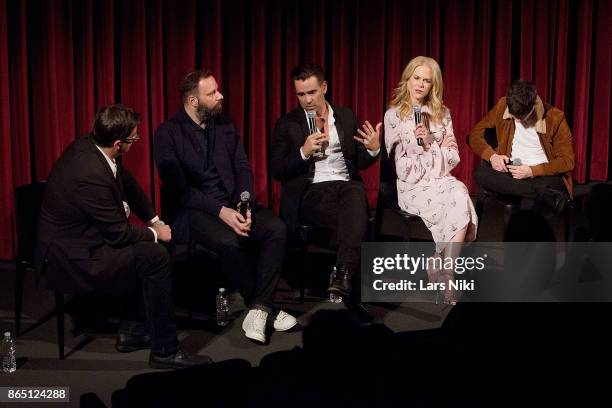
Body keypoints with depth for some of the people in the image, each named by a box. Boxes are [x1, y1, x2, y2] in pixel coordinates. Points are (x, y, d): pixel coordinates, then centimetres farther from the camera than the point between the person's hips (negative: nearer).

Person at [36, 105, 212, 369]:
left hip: (84, 237, 10)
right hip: (71, 259, -10)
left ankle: (129, 331, 19)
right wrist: (154, 233, -5)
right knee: (155, 257, -18)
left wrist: (154, 221, 11)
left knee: (145, 249, 13)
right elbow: (118, 233, -22)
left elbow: (129, 186, 14)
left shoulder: (91, 145, -3)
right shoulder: (90, 174, -31)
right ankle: (164, 351, -8)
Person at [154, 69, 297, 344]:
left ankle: (258, 309, -17)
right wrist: (220, 211, -24)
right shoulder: (168, 133, -7)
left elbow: (242, 168, 7)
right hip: (191, 210, -5)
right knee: (229, 241, -34)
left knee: (277, 228, -20)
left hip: (232, 204, 5)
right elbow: (178, 187, -14)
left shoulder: (225, 125, 10)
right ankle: (263, 306, -11)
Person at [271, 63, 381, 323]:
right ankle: (353, 294, -24)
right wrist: (304, 151, -13)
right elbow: (278, 172, 1)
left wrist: (373, 149, -7)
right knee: (355, 222, -32)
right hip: (310, 193, -2)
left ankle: (344, 275, -44)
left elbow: (361, 163, 15)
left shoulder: (347, 116, 15)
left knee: (356, 195, -37)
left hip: (346, 186, 2)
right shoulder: (287, 124, 7)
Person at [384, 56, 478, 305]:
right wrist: (439, 150, -1)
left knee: (461, 198, -31)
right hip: (413, 186, -4)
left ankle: (441, 279, -19)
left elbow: (453, 159, 8)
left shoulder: (442, 114, 13)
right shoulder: (394, 116, 2)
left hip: (442, 181, 4)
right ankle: (444, 283, -15)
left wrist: (430, 142, -8)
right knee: (458, 210, -29)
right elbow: (403, 168, -3)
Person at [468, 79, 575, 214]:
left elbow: (567, 161, -5)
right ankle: (547, 195, -33)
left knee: (528, 205, -41)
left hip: (545, 174, -6)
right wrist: (492, 156, -14)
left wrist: (532, 171, -19)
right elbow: (475, 133, 5)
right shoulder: (502, 107, -2)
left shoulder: (555, 118, -9)